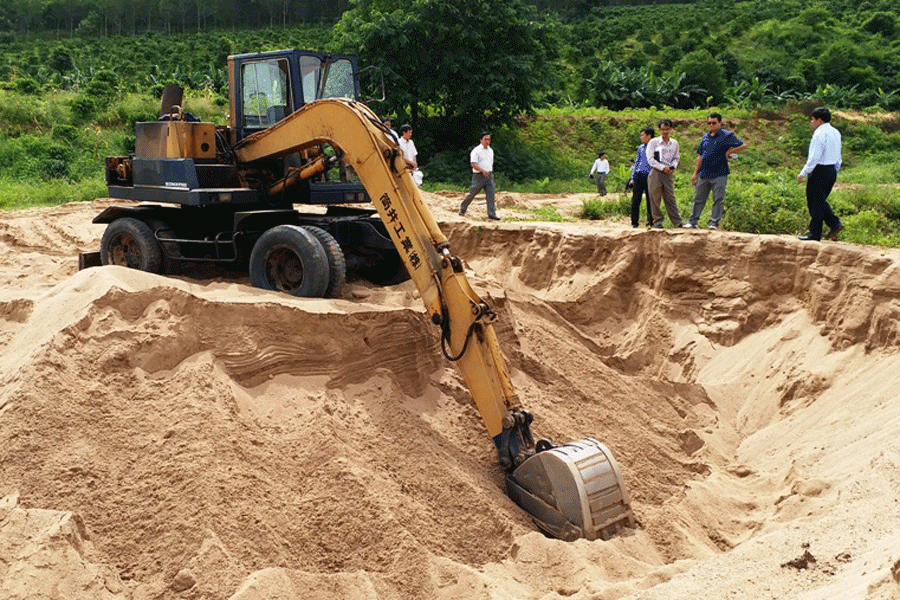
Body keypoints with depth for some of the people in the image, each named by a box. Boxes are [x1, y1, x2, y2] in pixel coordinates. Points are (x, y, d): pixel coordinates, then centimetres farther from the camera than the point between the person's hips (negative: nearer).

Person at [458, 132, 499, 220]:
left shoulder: (491, 150, 15)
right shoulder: (476, 151, -7)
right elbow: (473, 164, -17)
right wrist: (482, 170, -30)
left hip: (489, 176, 6)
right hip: (479, 176, -5)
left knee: (491, 195, -5)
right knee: (472, 194, 1)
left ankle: (492, 214, -6)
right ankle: (462, 210, 19)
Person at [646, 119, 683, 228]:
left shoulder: (674, 143, 12)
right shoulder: (653, 142, 0)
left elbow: (676, 158, 18)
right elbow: (650, 159, -5)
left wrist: (672, 167, -3)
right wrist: (663, 168, -11)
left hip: (669, 174, 3)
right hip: (656, 173, -3)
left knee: (670, 198, 4)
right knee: (655, 198, -2)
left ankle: (677, 221, 9)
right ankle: (657, 221, 5)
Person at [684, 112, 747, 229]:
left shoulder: (727, 136, -3)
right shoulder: (705, 137, 14)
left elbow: (743, 146, -7)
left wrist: (729, 152, -9)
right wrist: (695, 173, 14)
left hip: (719, 174, -5)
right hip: (703, 174, 5)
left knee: (718, 200, -1)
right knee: (698, 199, 9)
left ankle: (714, 223, 4)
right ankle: (692, 222, 15)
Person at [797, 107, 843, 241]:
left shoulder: (820, 134, -15)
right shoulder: (836, 133, 13)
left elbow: (815, 157, -20)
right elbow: (838, 157, 17)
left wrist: (803, 173, -16)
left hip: (819, 171, -9)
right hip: (832, 170, 9)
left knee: (815, 202, -1)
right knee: (821, 201, 18)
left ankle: (814, 234, 3)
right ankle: (835, 224, 5)